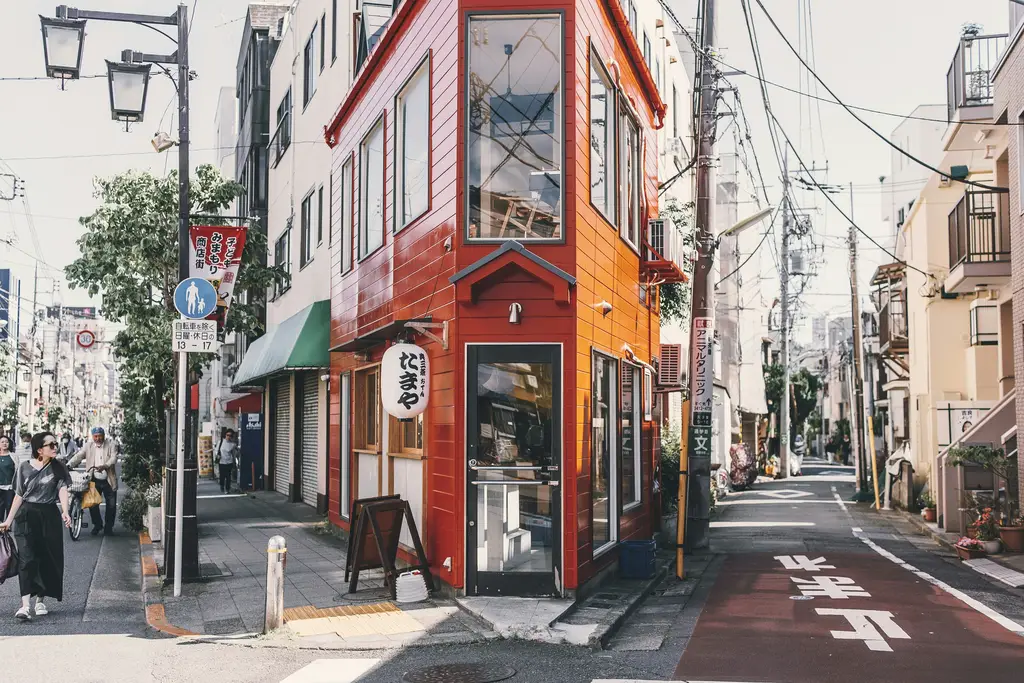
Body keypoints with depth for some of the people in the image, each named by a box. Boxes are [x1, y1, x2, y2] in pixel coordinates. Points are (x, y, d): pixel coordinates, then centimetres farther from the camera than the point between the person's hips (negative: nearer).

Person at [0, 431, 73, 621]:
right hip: (27, 516, -1)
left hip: (49, 516, 1)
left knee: (48, 559, 6)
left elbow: (62, 488, -10)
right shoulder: (24, 467, 2)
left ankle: (39, 599, 23)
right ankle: (25, 605, -18)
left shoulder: (58, 467, 3)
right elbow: (19, 496, 8)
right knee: (27, 559, -11)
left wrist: (65, 512, -26)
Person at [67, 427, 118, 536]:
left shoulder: (110, 444, -1)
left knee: (111, 505, 4)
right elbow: (78, 456, -6)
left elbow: (114, 457, -13)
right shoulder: (88, 446, 4)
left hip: (108, 481, -1)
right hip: (94, 480, 1)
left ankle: (108, 527, 20)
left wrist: (104, 466, -31)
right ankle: (97, 524, 27)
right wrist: (69, 465, -23)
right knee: (93, 504, 4)